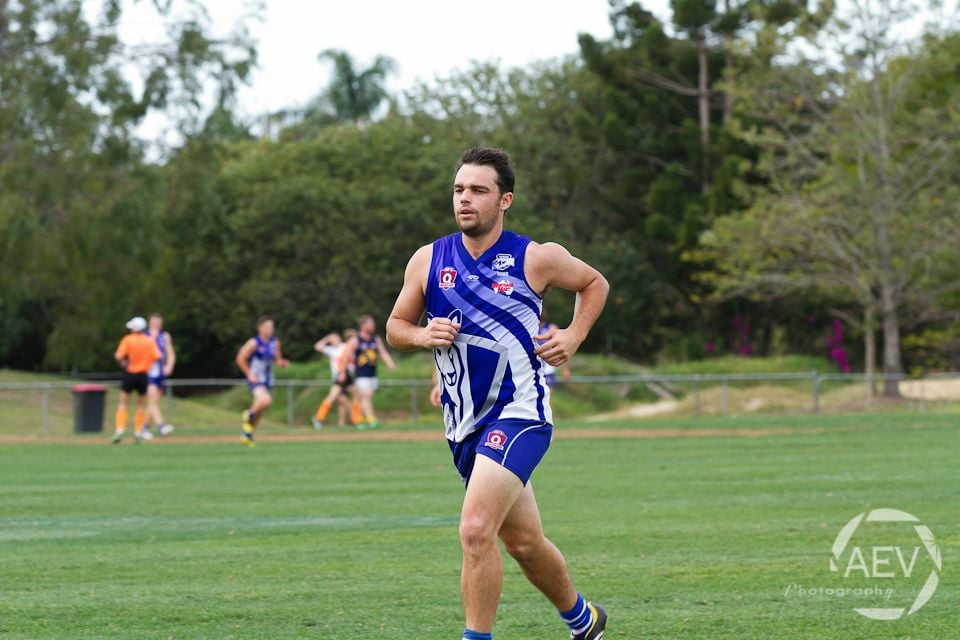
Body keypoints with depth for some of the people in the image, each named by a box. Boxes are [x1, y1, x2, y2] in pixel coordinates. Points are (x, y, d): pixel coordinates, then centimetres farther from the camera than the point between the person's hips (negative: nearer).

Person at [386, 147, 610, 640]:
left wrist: (573, 337, -2)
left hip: (519, 413, -5)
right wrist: (422, 335, -10)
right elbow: (395, 326, 12)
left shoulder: (537, 258, -6)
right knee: (524, 543, 18)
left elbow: (594, 284, 13)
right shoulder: (428, 261, 1)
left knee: (476, 530, -23)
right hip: (463, 423, 5)